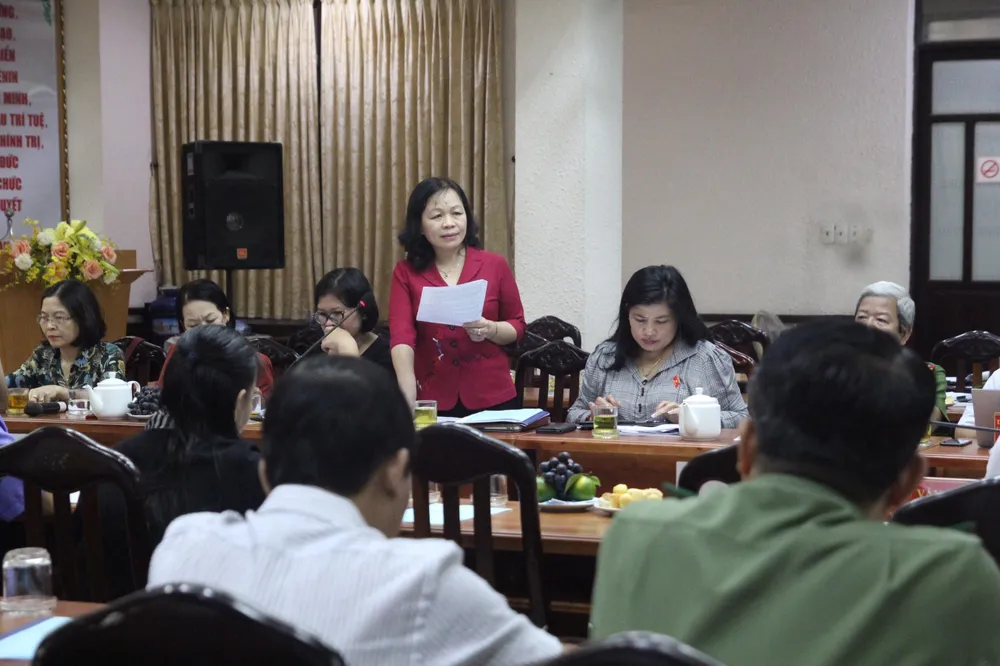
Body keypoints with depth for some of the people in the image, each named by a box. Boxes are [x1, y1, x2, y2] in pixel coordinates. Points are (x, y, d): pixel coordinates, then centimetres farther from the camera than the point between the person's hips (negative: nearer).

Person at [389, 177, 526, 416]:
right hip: (433, 400, 0)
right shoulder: (406, 272, -1)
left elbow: (517, 326, 8)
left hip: (493, 397, 0)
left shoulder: (495, 265, 0)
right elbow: (401, 336, -12)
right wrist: (407, 403, -25)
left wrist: (490, 329, -15)